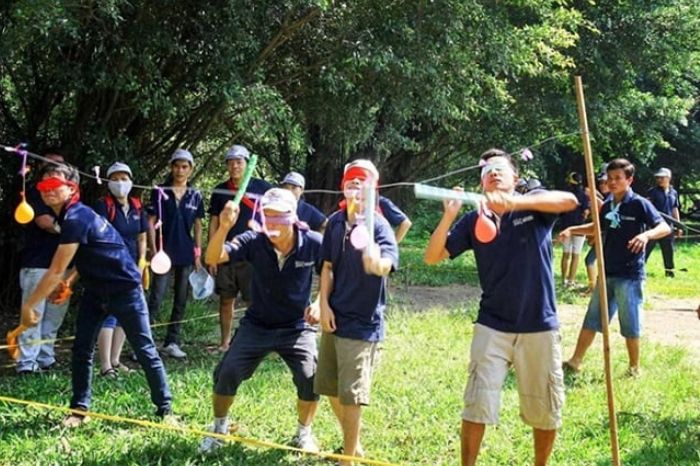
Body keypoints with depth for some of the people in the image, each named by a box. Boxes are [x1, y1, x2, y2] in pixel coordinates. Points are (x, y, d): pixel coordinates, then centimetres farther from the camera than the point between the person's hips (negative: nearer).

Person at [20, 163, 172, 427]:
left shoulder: (76, 218, -25)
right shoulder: (67, 215, 5)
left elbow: (56, 271, -25)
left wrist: (29, 305, -17)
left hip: (125, 289, -9)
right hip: (96, 291, 9)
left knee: (144, 350, -1)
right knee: (81, 349, 3)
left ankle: (165, 409, 7)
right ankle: (79, 409, 11)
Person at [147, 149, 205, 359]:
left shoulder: (195, 196, 6)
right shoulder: (160, 192, -2)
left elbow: (197, 225, 11)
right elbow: (151, 222, -2)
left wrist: (198, 254, 7)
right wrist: (154, 250, -9)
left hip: (186, 254, 4)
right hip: (165, 252, -4)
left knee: (181, 300, 8)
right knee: (156, 298, -10)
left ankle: (171, 343, 16)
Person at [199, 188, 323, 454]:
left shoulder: (313, 244, -17)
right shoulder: (254, 242, -18)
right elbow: (213, 258, -30)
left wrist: (321, 303, -16)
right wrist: (224, 227, -46)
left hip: (297, 327, -1)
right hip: (257, 325, 1)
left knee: (310, 378, -16)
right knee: (227, 373, -8)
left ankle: (304, 434, 12)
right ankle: (219, 429, 19)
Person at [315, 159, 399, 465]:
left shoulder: (379, 226, -16)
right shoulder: (335, 222, 3)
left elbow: (382, 267, -35)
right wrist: (324, 305, 2)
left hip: (363, 322, -7)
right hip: (335, 317, 7)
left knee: (350, 394, -2)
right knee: (330, 388, 17)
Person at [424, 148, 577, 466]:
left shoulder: (533, 203, -3)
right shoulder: (474, 220, 3)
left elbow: (570, 201, -25)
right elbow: (433, 257, -2)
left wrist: (516, 203, -37)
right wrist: (449, 215, -18)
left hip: (539, 327, -1)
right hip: (493, 327, 1)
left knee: (545, 410, 10)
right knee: (477, 405, -4)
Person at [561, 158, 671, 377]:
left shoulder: (639, 204, -11)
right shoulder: (607, 205, 8)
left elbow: (665, 227, -17)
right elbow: (597, 228, 25)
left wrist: (646, 234, -37)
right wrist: (573, 230, 12)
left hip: (630, 275, -6)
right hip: (607, 273, 6)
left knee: (630, 324, 4)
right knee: (591, 319, 11)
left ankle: (634, 368, 19)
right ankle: (575, 361, 18)